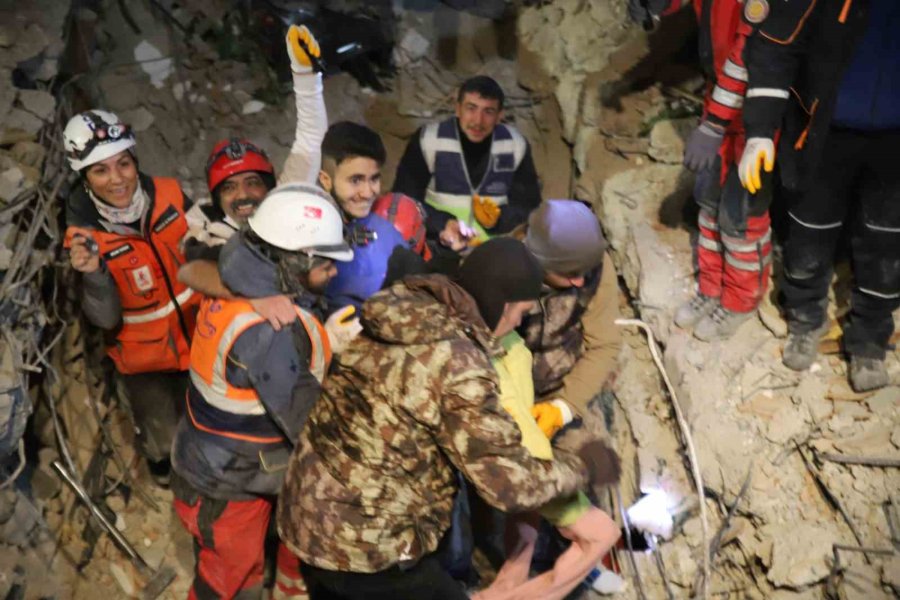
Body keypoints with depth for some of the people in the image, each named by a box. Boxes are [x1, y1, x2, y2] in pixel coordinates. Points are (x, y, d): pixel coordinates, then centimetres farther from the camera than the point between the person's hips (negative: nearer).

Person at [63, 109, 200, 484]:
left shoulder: (168, 194, -18)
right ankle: (158, 455, 50)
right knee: (164, 439, 12)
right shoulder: (84, 236, -24)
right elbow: (105, 318, -25)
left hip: (197, 337, 3)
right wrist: (93, 274, -41)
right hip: (145, 354, -2)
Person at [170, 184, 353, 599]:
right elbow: (306, 422, -29)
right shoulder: (265, 330, -35)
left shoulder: (236, 285, -8)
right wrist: (330, 348, -21)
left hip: (228, 465, 8)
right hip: (227, 483, -8)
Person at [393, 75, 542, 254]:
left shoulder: (515, 145, 1)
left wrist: (500, 218, -15)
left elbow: (530, 204, 6)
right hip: (437, 248, -2)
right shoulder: (428, 141, -7)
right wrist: (441, 224, -21)